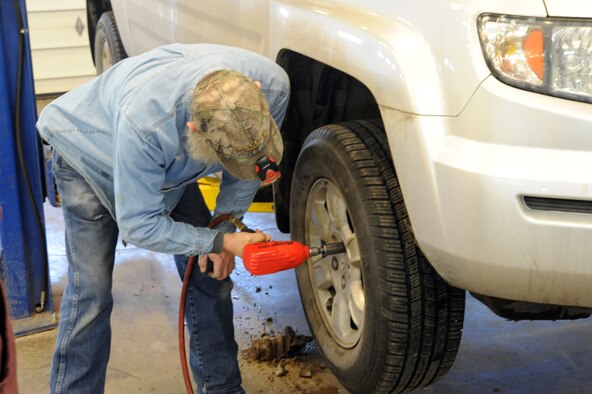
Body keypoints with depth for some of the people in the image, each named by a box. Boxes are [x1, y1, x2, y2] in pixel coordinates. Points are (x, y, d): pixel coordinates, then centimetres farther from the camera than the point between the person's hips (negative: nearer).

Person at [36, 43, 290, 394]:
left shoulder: (272, 85, -31)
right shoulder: (143, 122, -46)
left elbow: (249, 168, -9)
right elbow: (139, 226, -32)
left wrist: (224, 225, -11)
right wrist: (219, 242, -30)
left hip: (171, 164, 5)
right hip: (89, 156, -4)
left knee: (209, 274, 1)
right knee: (91, 294, -12)